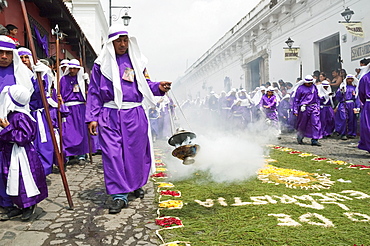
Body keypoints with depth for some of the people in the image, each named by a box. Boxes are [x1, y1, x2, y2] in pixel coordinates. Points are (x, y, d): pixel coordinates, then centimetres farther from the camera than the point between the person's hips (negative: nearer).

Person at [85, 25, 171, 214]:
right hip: (110, 115, -1)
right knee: (113, 154, -7)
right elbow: (94, 92, 7)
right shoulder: (101, 63, 7)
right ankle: (119, 196, 1)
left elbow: (145, 84, 13)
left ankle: (136, 184, 33)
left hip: (134, 114, 2)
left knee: (136, 151, 9)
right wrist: (92, 118, 0)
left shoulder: (137, 61, 12)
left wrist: (159, 87, -9)